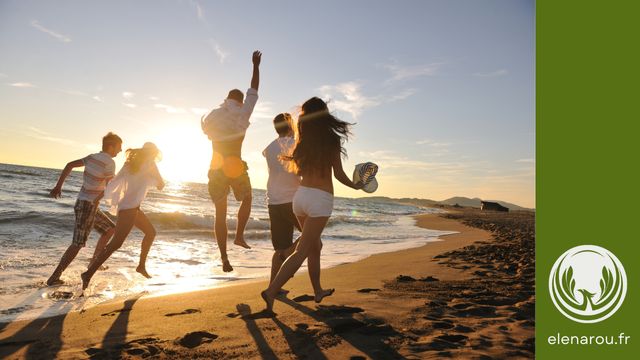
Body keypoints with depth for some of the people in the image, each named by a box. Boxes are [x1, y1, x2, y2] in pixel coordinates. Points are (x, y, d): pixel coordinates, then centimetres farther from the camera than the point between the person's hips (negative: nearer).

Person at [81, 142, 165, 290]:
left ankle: (141, 265, 27)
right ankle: (89, 274, -12)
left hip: (134, 207, 10)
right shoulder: (150, 164, -7)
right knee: (115, 243, -12)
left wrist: (98, 197, 6)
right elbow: (161, 185, -1)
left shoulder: (130, 163, 14)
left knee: (151, 232, 19)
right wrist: (158, 183, 21)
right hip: (129, 207, -10)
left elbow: (114, 182, 7)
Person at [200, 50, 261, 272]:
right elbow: (253, 90, 9)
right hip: (236, 168, -3)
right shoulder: (242, 114, -1)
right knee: (246, 200, 25)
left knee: (220, 214, 6)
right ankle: (239, 235, 11)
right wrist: (256, 66, 18)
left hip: (216, 169, 3)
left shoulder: (211, 117, 8)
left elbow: (204, 126, 30)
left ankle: (224, 257, 2)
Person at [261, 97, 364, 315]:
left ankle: (318, 291, 32)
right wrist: (355, 185, 14)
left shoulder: (303, 141, 6)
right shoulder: (331, 140, -8)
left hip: (301, 195, 6)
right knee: (303, 251, -4)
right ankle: (271, 291, -13)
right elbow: (339, 174, -4)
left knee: (315, 246, 21)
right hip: (321, 199, -6)